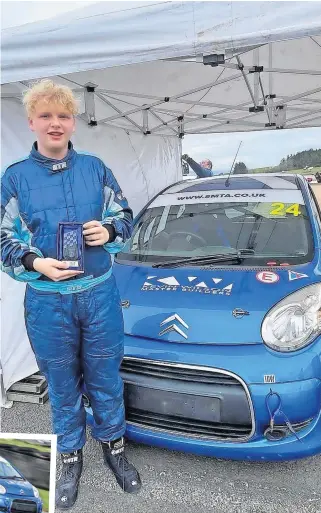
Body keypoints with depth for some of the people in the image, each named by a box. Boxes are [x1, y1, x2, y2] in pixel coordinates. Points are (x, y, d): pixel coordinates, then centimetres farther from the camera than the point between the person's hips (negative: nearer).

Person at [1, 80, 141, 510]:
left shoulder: (95, 168, 3)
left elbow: (126, 217, 10)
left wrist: (109, 231, -11)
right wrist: (36, 262, -17)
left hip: (101, 295, 1)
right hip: (47, 302, 0)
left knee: (106, 378, 15)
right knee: (63, 386, 16)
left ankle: (113, 445, 41)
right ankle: (71, 458, 40)